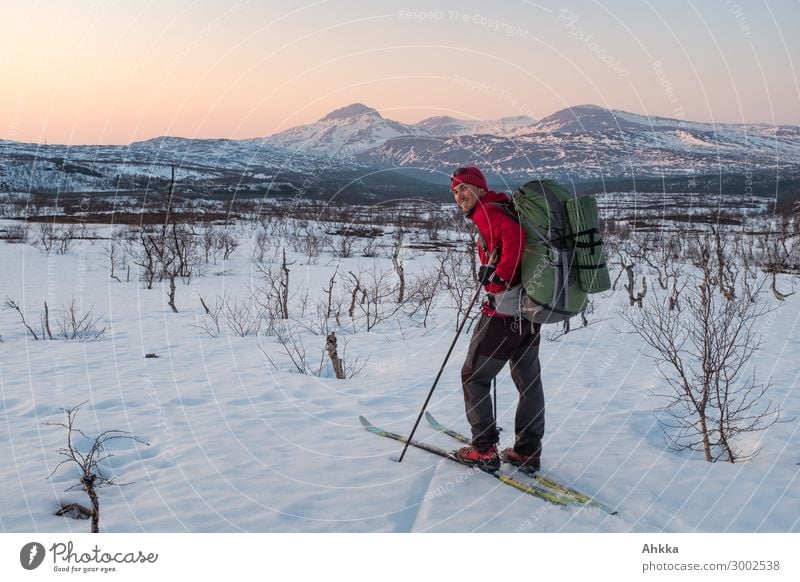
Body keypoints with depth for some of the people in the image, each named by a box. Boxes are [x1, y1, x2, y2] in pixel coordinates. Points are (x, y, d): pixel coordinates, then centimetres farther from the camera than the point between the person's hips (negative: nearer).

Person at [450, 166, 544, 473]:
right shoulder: (503, 208, 18)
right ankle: (528, 452, 22)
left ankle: (484, 450, 8)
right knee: (528, 380, 14)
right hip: (530, 309, 9)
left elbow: (514, 234, -27)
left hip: (504, 310, -9)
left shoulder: (486, 211, -9)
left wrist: (500, 275, -27)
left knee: (474, 377, 5)